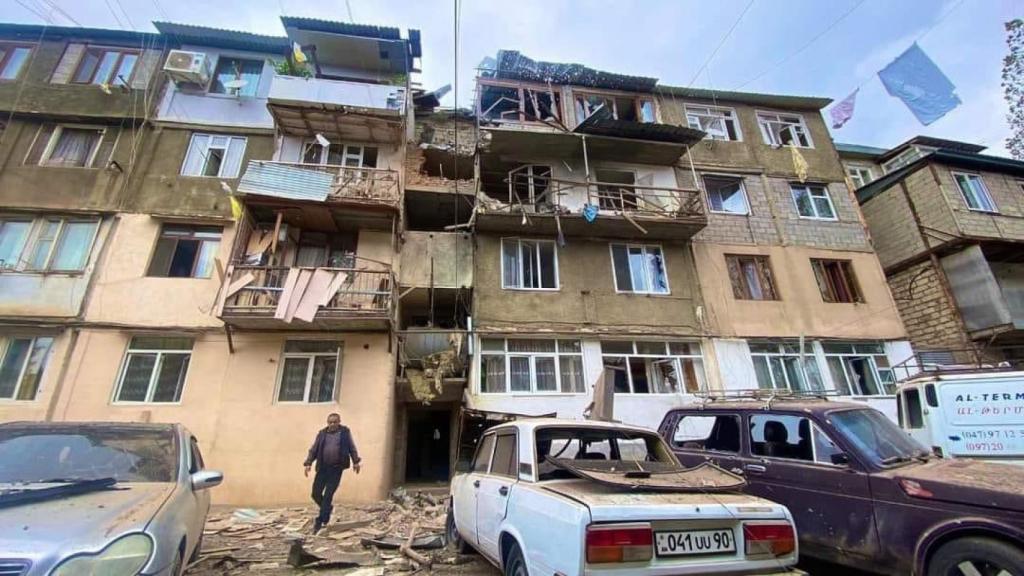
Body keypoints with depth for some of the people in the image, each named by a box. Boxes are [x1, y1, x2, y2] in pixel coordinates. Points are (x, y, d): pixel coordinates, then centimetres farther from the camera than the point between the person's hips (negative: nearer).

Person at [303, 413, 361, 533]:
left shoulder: (345, 432, 1)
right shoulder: (322, 433, 6)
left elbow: (352, 448, 6)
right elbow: (313, 449, 7)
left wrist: (356, 462, 2)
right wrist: (308, 463, -2)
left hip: (336, 469, -3)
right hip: (322, 468, 3)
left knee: (328, 495, -3)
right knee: (316, 493, 4)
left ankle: (320, 521, 9)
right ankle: (327, 509, 32)